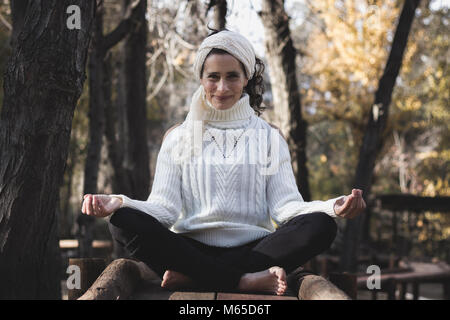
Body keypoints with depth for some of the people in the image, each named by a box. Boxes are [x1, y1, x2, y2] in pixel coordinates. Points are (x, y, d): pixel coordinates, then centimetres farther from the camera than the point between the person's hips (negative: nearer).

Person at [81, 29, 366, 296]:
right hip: (193, 249, 0)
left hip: (254, 249, 1)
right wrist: (119, 204, -17)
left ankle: (191, 278, -26)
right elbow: (166, 207, 3)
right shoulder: (178, 138, 15)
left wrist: (333, 207, -18)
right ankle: (246, 281, -29)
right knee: (126, 222, -27)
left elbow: (285, 205, 3)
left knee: (321, 225, -27)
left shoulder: (269, 138, 16)